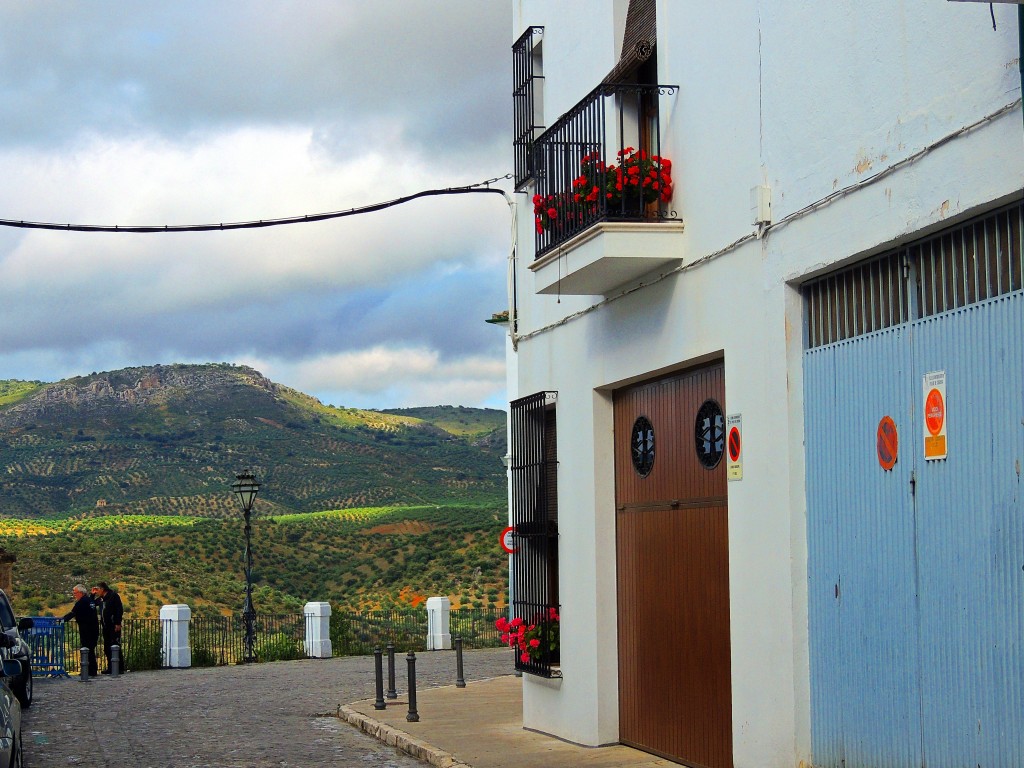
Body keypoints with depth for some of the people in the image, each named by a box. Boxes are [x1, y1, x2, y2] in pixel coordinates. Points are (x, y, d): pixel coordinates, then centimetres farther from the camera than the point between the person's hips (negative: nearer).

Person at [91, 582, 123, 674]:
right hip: (105, 627, 8)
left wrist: (118, 623, -18)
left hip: (114, 626, -8)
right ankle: (110, 667, 14)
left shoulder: (113, 596, -8)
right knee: (107, 648, 9)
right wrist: (93, 594, 14)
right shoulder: (101, 599, 16)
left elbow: (120, 609, -13)